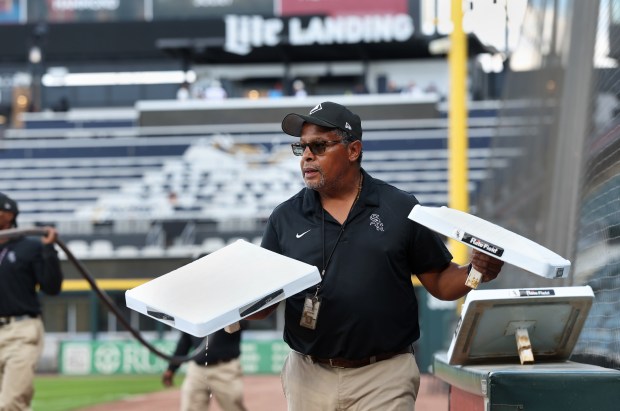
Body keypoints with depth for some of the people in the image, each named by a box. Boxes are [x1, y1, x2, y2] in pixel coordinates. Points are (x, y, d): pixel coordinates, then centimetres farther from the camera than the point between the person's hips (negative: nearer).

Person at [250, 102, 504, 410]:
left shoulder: (401, 209, 2)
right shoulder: (285, 218, 6)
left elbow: (440, 283, 5)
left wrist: (475, 272, -14)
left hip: (384, 377, -2)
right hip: (308, 376, 2)